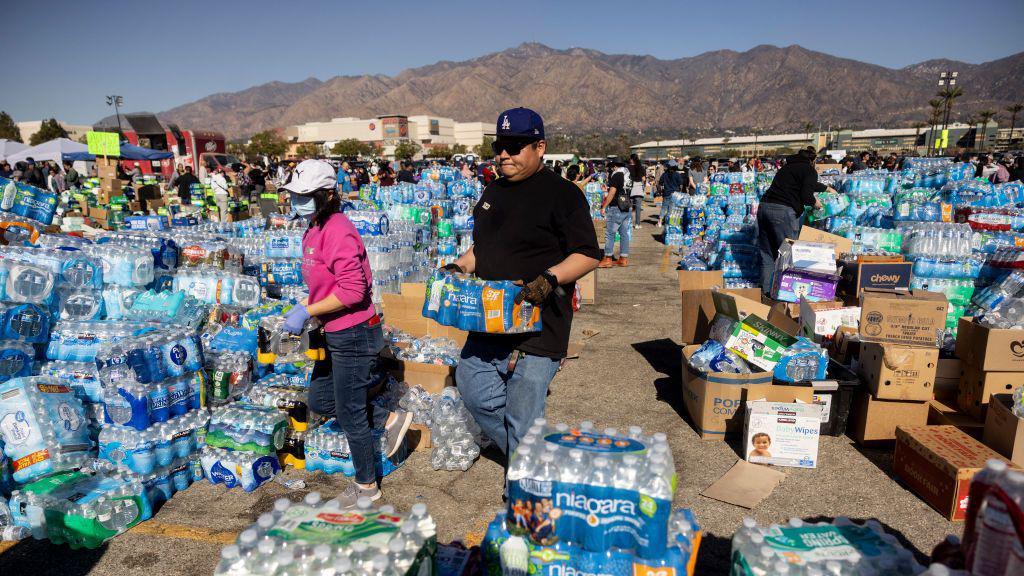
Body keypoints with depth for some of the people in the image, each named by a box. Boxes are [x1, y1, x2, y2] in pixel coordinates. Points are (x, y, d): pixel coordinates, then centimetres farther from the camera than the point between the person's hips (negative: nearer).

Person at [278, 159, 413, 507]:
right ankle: (391, 420, 31)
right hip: (336, 335, 10)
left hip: (354, 335, -10)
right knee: (318, 400, 22)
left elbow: (352, 290, -26)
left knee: (349, 414, 6)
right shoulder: (313, 231, 9)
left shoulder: (337, 230, -22)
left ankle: (367, 486, 28)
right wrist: (303, 309, 6)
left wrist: (308, 311, -21)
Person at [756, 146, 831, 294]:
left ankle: (766, 292, 11)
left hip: (764, 207, 8)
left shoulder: (788, 167, 27)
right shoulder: (809, 170, 3)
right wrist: (815, 202, 11)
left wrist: (827, 188, 59)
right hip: (783, 211, -8)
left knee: (767, 254, 10)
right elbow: (806, 196, -11)